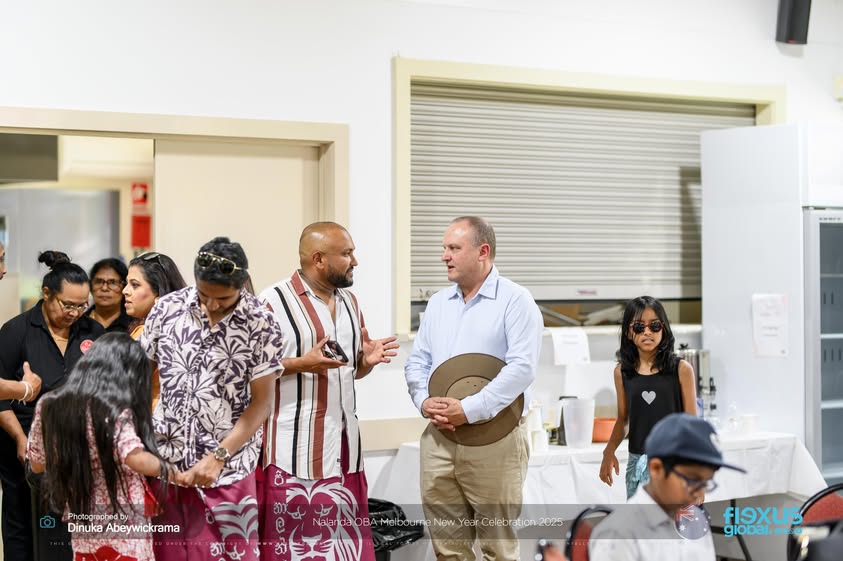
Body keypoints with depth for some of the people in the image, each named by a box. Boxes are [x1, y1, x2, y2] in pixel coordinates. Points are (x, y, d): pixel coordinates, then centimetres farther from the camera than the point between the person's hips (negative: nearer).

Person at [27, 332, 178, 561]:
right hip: (124, 526, -5)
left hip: (82, 525, 6)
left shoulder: (48, 406, 2)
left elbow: (37, 464, 10)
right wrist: (169, 470, -10)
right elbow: (136, 459, -26)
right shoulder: (115, 410, -16)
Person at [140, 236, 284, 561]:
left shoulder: (260, 324, -8)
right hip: (163, 461, 2)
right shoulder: (166, 308, -1)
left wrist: (217, 458, -14)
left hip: (227, 469, -2)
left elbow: (262, 402, -7)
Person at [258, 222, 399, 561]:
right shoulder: (273, 302, -10)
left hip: (343, 442, 7)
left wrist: (368, 360, 0)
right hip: (295, 446, -7)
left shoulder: (349, 301, 14)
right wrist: (301, 364, -21)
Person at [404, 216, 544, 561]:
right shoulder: (438, 303, 15)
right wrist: (424, 401, -7)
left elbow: (522, 367, -16)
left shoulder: (515, 301, -5)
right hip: (437, 438, 6)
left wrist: (469, 410, -21)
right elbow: (417, 361, 14)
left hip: (493, 439, -6)